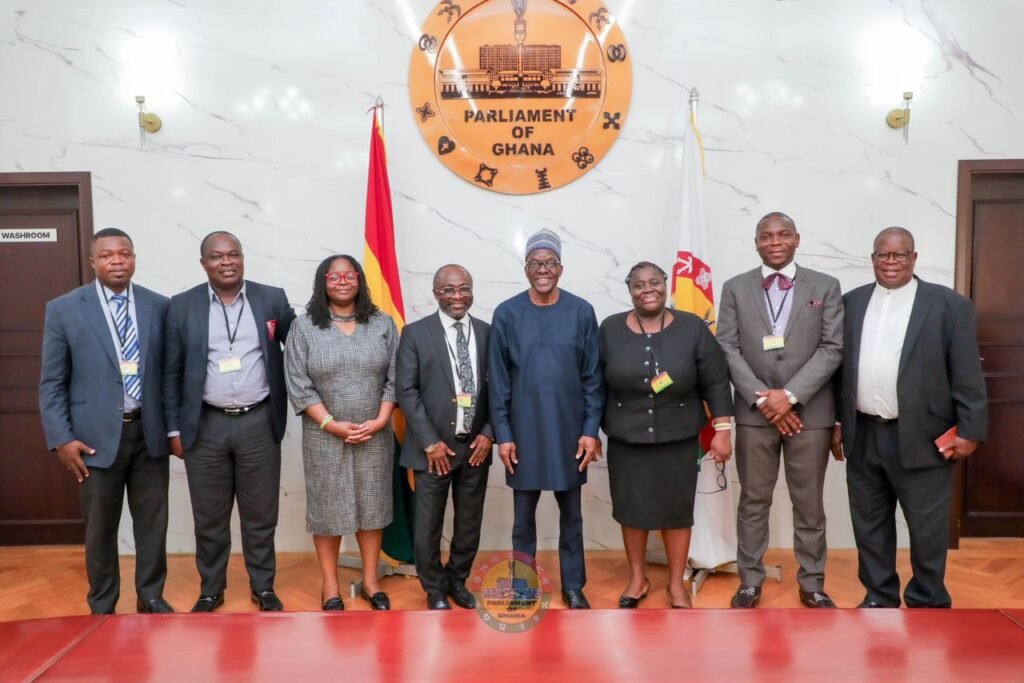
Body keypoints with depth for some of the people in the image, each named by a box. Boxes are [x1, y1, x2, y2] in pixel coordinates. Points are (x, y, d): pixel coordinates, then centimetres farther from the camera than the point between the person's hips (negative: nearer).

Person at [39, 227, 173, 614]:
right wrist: (62, 438, -8)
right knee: (100, 527, 11)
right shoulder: (64, 309, -2)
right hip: (97, 436, -1)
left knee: (153, 521, 11)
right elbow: (52, 383, -1)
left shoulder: (159, 306, 2)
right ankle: (102, 607, 28)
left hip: (149, 432, 2)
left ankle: (151, 596, 29)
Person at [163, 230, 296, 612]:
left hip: (258, 424, 0)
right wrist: (174, 429, 2)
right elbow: (171, 373, 3)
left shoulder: (272, 299, 1)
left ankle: (263, 587, 26)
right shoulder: (182, 306, 1)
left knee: (260, 515, 10)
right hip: (206, 427, 0)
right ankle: (210, 590, 29)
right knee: (209, 517, 11)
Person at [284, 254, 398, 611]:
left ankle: (370, 580, 24)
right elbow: (298, 385, -6)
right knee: (327, 508, 7)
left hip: (374, 435, 2)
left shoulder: (383, 323, 3)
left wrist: (380, 421, -9)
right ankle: (330, 585, 21)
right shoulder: (304, 327, -2)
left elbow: (394, 378, 1)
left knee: (372, 505, 9)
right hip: (324, 436, -1)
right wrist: (331, 423, -13)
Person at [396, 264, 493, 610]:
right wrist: (430, 442, -11)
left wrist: (489, 433, -3)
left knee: (470, 521, 13)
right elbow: (406, 390, -7)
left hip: (476, 445, 3)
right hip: (434, 446, -3)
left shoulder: (488, 333, 5)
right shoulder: (416, 333, -3)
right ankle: (435, 588, 28)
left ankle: (458, 580, 34)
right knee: (429, 524, 7)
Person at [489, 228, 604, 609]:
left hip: (569, 431, 1)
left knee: (571, 514, 13)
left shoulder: (581, 312, -2)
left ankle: (573, 587, 28)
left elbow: (593, 377, 0)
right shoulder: (506, 314, -3)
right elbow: (498, 381, -2)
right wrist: (502, 434, -4)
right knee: (524, 516, 11)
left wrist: (591, 430, -4)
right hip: (523, 432, 0)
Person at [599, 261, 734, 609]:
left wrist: (722, 431, -6)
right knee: (631, 510, 11)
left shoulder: (693, 328, -5)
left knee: (677, 511, 9)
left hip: (678, 440, 0)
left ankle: (676, 583, 27)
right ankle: (637, 578, 31)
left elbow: (716, 384, -3)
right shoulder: (610, 329, -3)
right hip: (626, 440, 1)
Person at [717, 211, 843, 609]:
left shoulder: (826, 287, 3)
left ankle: (812, 584, 24)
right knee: (753, 502, 9)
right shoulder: (735, 289, 5)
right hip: (753, 413, 0)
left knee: (809, 504, 10)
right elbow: (728, 350, -2)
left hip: (810, 412, 0)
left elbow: (832, 349, -4)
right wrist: (762, 398, -12)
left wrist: (791, 395, -14)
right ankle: (750, 582, 21)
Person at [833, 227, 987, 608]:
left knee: (928, 529, 8)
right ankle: (879, 597, 30)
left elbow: (966, 375, -5)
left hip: (921, 439, -3)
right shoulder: (852, 303, 8)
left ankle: (928, 603, 26)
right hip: (863, 437, 4)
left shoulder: (949, 305, -4)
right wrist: (837, 420, 8)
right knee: (869, 524, 14)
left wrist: (969, 430, -9)